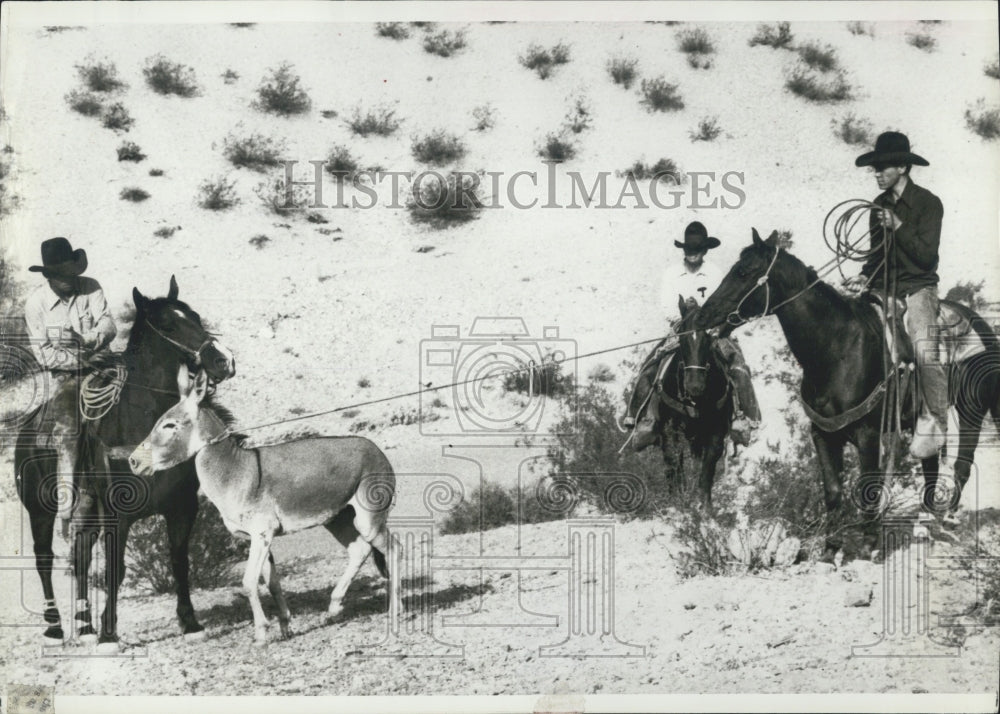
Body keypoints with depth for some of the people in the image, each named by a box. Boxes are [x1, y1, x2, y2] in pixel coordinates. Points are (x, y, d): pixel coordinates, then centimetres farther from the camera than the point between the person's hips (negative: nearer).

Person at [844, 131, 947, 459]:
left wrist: (898, 226, -19)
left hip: (918, 287, -6)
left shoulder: (928, 203, -6)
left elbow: (926, 254, -14)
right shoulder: (879, 204, 12)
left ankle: (934, 423, -16)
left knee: (924, 352, -27)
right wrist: (865, 276, 2)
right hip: (883, 287, 6)